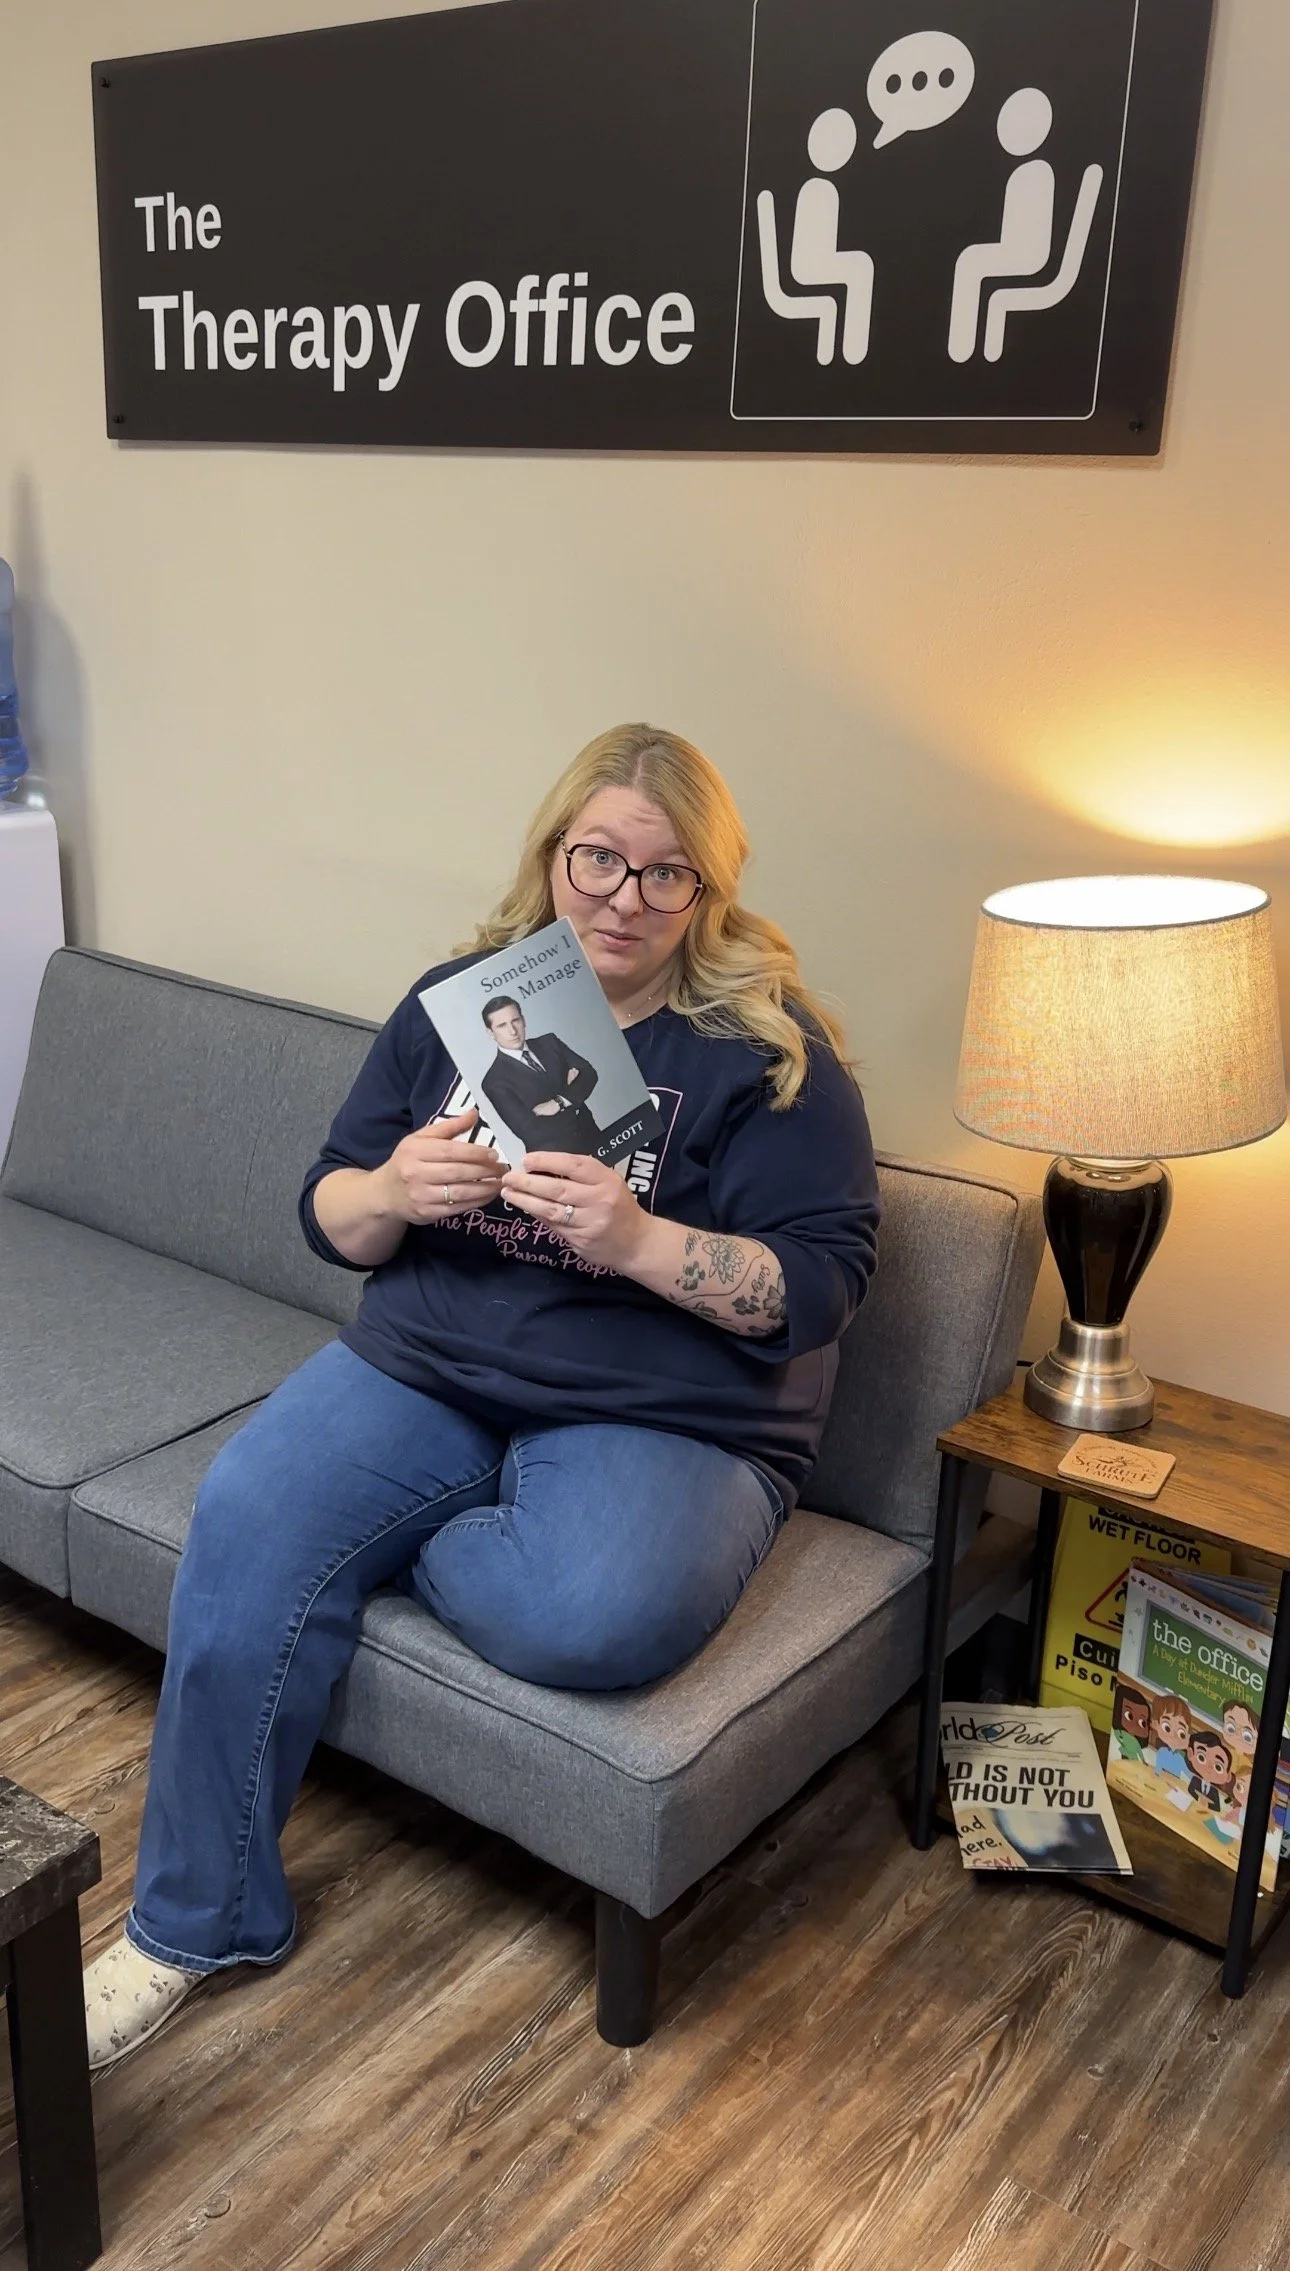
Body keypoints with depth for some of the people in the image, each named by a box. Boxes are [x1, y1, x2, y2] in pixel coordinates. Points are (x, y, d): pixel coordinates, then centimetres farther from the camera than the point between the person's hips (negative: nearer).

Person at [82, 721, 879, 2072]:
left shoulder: (768, 1051, -3)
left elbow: (820, 1280, -10)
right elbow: (330, 1214, 11)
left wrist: (638, 1241, -25)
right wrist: (393, 1193, -13)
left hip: (660, 1419, -3)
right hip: (423, 1371, 4)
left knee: (602, 1618, -35)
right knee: (244, 1520, -24)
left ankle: (393, 1546, -2)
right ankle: (196, 1921, -5)